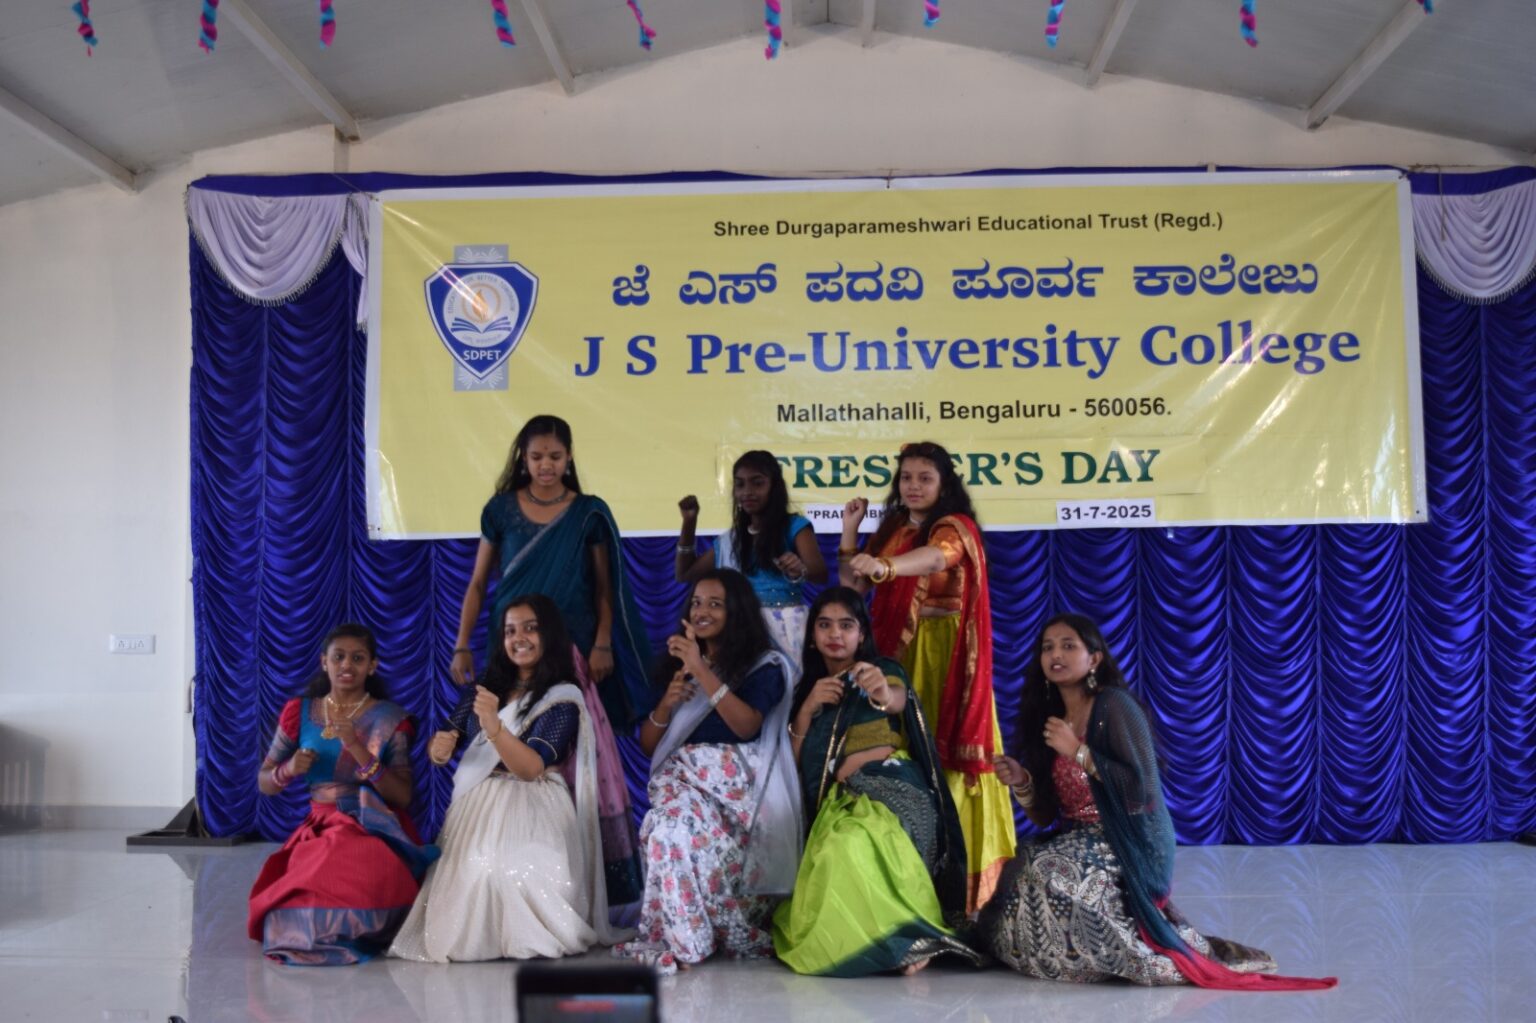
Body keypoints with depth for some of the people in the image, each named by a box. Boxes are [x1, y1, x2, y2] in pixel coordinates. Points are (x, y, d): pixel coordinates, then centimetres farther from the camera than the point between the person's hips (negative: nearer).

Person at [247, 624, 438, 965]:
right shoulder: (300, 712, 9)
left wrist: (359, 750, -18)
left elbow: (403, 797, -7)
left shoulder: (390, 719, 2)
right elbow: (263, 783, 15)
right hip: (317, 830, 3)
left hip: (375, 831, -3)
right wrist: (289, 771, -10)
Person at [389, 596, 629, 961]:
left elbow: (531, 768, -16)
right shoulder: (494, 688, 18)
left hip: (530, 810, -6)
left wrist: (494, 727, -32)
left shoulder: (563, 698, -1)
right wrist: (439, 750, -8)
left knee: (506, 869, -30)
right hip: (478, 807, 7)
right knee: (465, 868, -17)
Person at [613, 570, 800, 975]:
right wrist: (666, 704, -1)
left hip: (735, 782, -3)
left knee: (692, 833, -36)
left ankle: (685, 938, -19)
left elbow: (746, 725, -12)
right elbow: (647, 746, 20)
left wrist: (701, 670, -15)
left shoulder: (765, 665, 9)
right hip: (681, 776, 4)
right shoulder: (678, 663, 22)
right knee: (673, 826, -33)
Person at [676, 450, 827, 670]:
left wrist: (800, 571, -38)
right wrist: (689, 523, 13)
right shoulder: (730, 539, 15)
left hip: (785, 627, -4)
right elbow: (685, 575, 21)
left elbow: (821, 573, -14)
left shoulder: (794, 526, 0)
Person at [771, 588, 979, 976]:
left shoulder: (883, 669, 5)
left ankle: (902, 939, -23)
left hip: (891, 787, -5)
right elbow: (797, 759, 13)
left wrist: (884, 693, -47)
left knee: (854, 849, -36)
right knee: (837, 854, -25)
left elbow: (898, 700, -21)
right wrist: (808, 708, -3)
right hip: (839, 799, 6)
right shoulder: (809, 686, 20)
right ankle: (904, 939, -12)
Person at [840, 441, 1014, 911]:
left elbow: (936, 557, -29)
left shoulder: (956, 527, -5)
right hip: (896, 651, 5)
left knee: (944, 749, -7)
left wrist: (884, 566, -47)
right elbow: (852, 588, 11)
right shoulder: (892, 529, 13)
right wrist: (850, 529, 1)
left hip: (942, 655, -5)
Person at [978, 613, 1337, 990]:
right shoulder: (1047, 718, 9)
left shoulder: (1114, 706, -12)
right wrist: (1022, 783, -8)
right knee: (1016, 871, -8)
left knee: (1046, 872, -29)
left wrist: (1078, 751, -21)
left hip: (1131, 845, -8)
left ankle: (1134, 954, -11)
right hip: (1082, 842, 8)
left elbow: (1142, 790, -22)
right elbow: (1045, 817, 11)